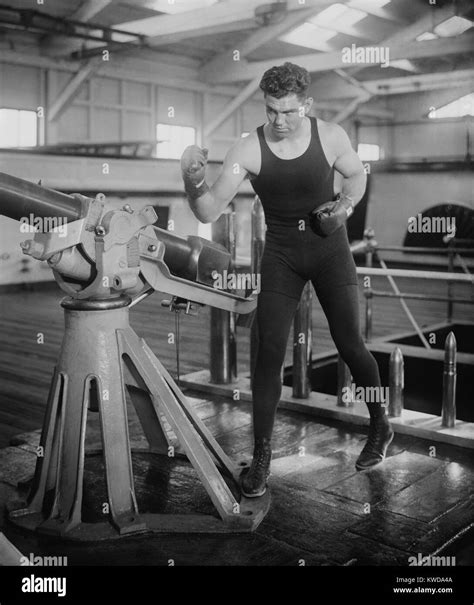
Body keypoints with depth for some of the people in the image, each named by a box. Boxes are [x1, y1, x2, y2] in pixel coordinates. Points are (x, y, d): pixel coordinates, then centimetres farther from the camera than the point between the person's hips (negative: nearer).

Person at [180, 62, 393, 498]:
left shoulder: (331, 136, -10)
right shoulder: (248, 150, -14)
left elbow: (357, 175, 10)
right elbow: (209, 213, -17)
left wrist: (345, 205, -11)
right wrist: (194, 183, -38)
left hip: (330, 248, 0)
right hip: (281, 254, 0)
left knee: (350, 344, 1)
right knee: (269, 354, -5)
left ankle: (380, 426, 29)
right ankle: (262, 455, 10)